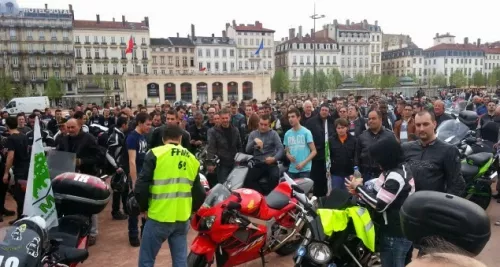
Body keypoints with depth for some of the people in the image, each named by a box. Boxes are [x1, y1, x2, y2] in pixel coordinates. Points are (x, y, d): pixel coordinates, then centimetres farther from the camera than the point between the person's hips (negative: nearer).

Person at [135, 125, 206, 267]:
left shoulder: (156, 154, -5)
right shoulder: (192, 159, 10)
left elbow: (141, 186, -11)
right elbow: (200, 194, 12)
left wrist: (144, 207, 5)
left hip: (159, 218, -4)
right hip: (183, 219, 5)